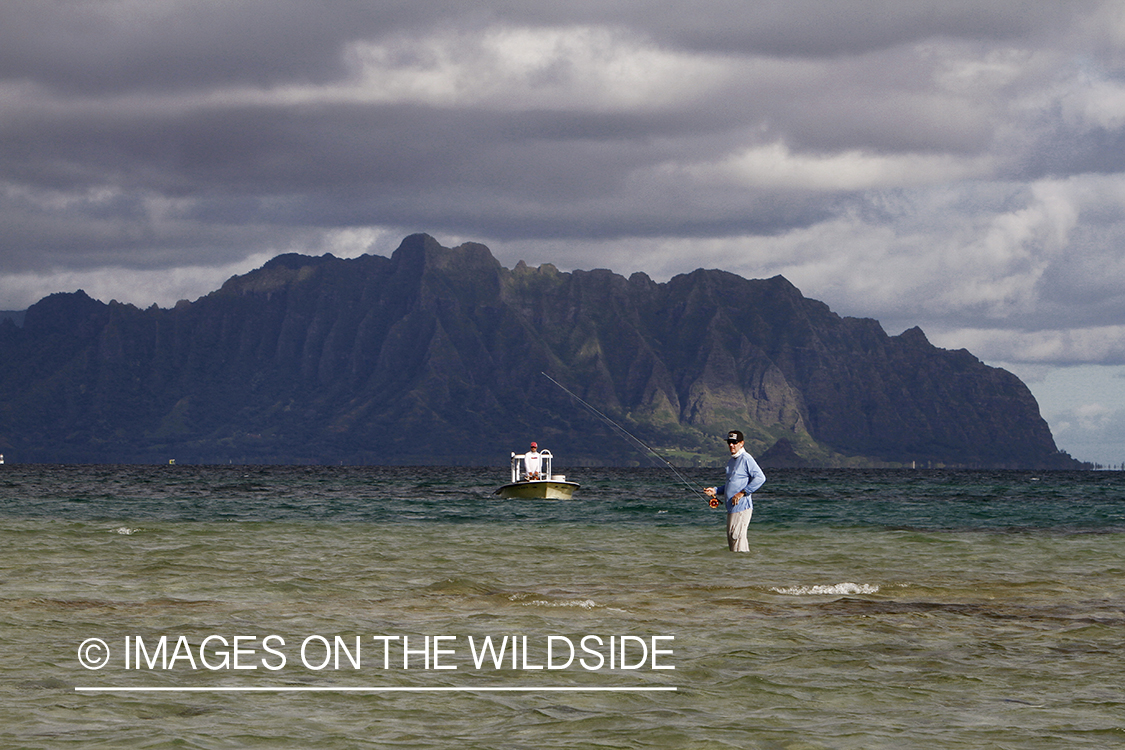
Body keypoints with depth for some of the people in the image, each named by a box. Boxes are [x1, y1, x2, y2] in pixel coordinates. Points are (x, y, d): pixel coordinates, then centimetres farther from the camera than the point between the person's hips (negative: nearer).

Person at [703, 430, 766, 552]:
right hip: (731, 508, 9)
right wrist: (715, 490, 13)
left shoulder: (746, 459, -9)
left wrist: (742, 493, -20)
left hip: (741, 506, -9)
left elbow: (760, 478, -18)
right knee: (731, 537, 9)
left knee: (737, 536, -12)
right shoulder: (731, 461, 20)